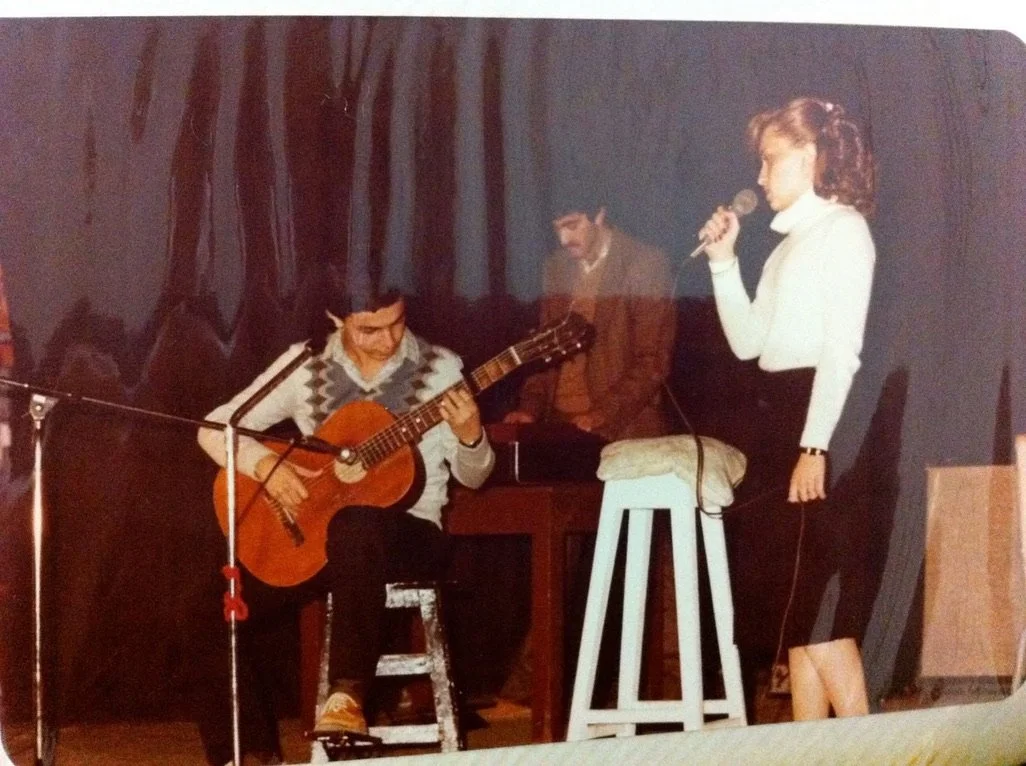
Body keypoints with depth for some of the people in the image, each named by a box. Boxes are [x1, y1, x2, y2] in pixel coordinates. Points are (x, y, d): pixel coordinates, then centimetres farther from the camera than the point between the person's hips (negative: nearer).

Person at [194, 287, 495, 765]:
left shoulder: (439, 369, -1)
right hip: (309, 533, 3)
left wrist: (469, 436, -18)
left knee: (357, 527, -40)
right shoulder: (305, 366, 1)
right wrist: (266, 465, -17)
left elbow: (472, 477, 4)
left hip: (405, 533, -3)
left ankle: (348, 693, -34)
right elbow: (215, 429, 2)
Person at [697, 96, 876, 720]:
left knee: (817, 594, -15)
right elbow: (748, 341, 18)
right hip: (781, 412, 9)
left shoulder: (840, 227, -6)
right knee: (799, 595, 6)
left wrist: (816, 444, -22)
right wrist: (723, 261, 11)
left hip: (821, 412, -9)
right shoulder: (793, 240, 20)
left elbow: (842, 348, -15)